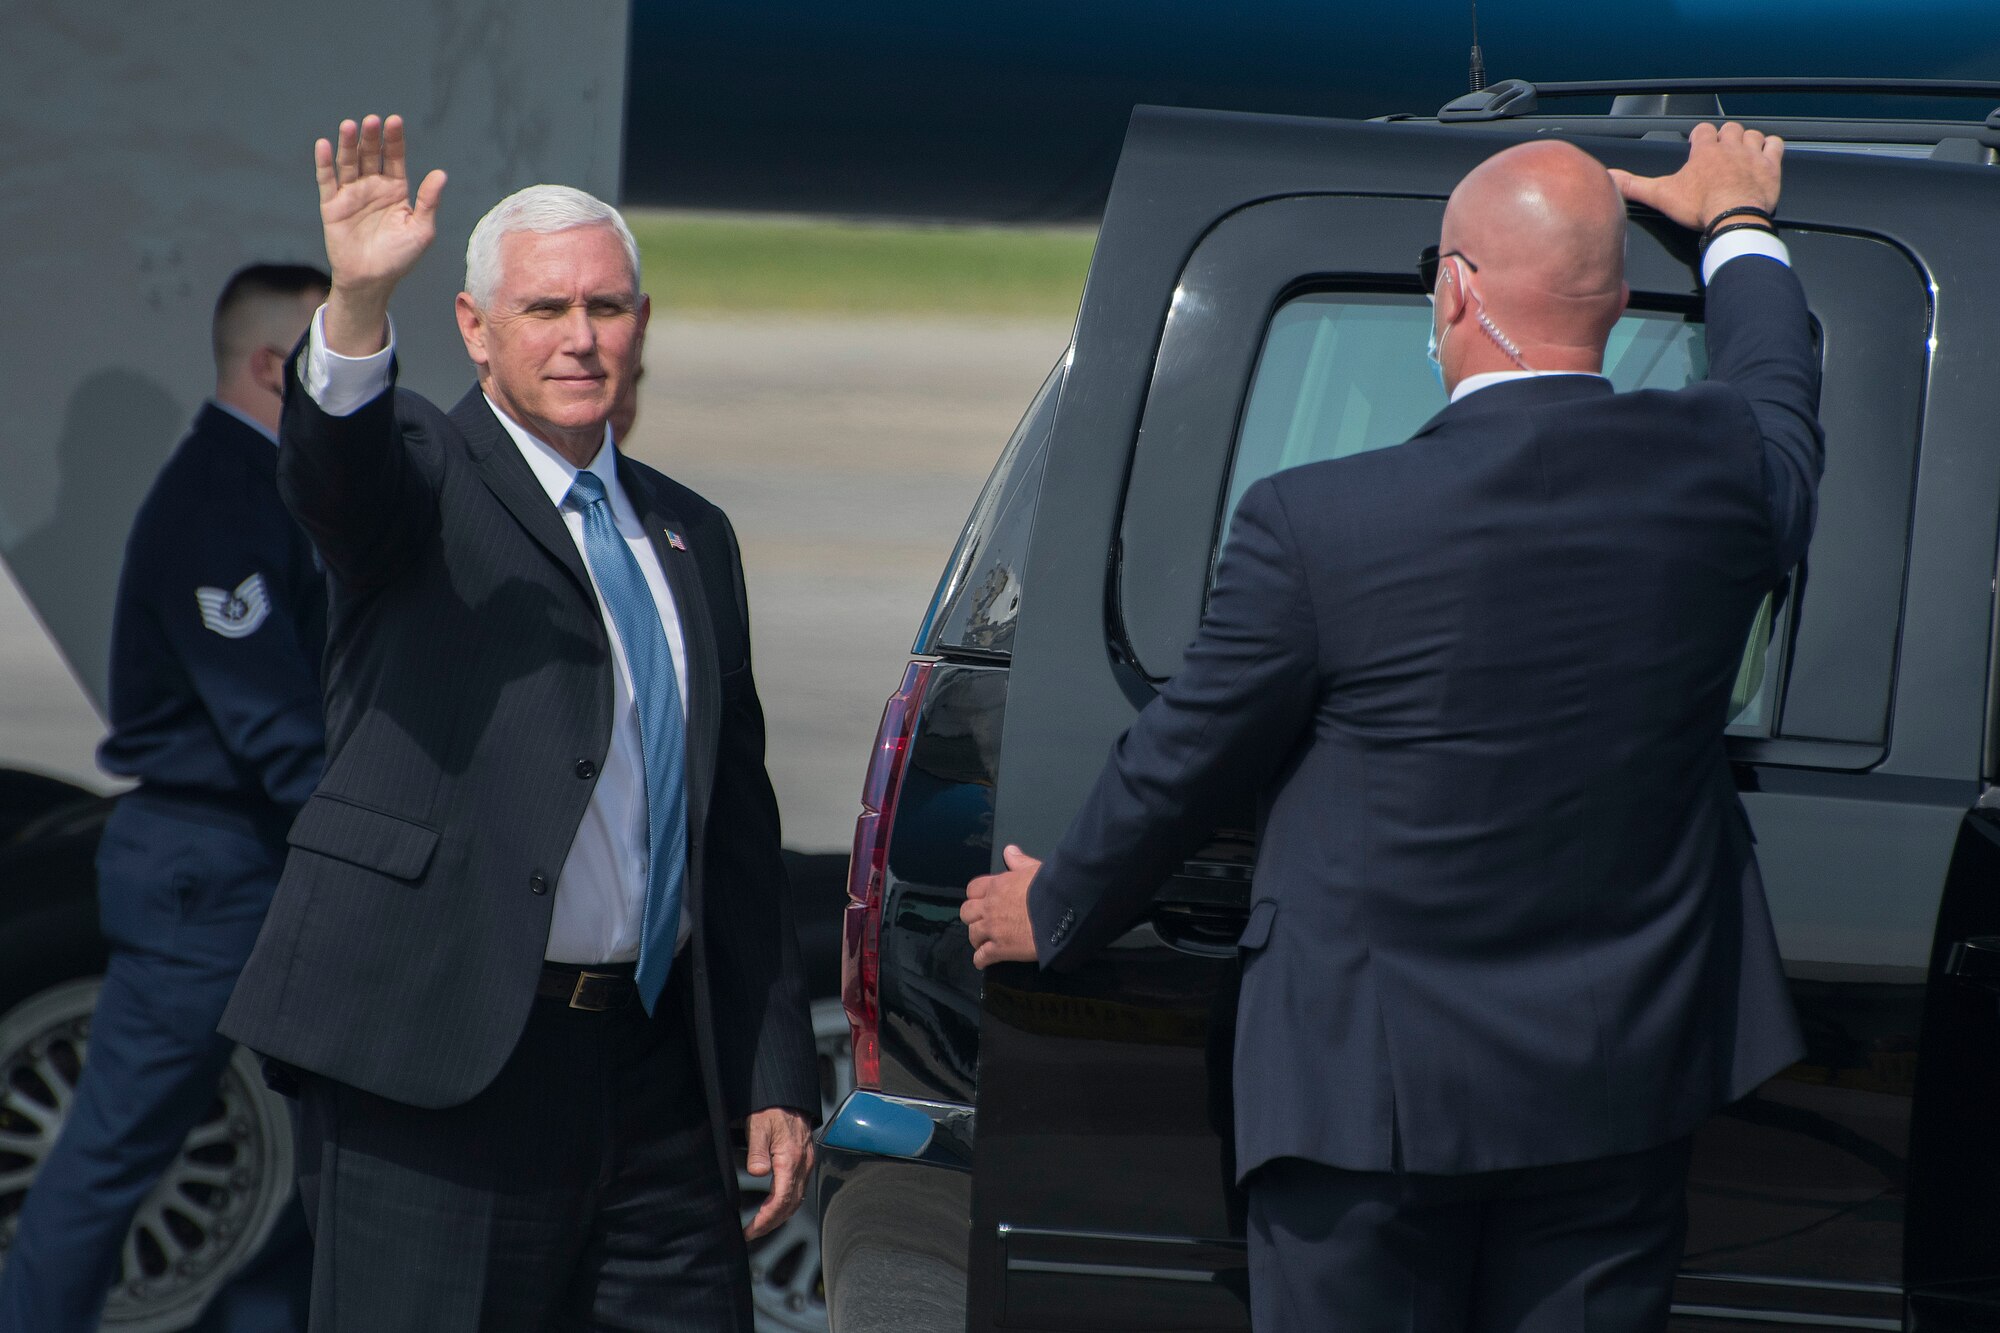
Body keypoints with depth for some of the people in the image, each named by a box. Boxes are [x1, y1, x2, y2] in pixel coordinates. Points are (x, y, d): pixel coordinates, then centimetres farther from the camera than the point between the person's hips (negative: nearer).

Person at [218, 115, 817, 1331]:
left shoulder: (692, 538, 19)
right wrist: (360, 303, -43)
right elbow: (334, 468, -23)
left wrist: (775, 1081, 16)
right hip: (442, 1054, -5)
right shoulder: (423, 479, 3)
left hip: (656, 1071, 5)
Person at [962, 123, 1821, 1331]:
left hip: (1373, 1084, -3)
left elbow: (1186, 757, -3)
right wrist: (1739, 225, 41)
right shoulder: (1719, 469, -6)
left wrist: (1056, 915, 16)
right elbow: (1777, 389, 21)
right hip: (1620, 1087, 4)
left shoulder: (1319, 524, -17)